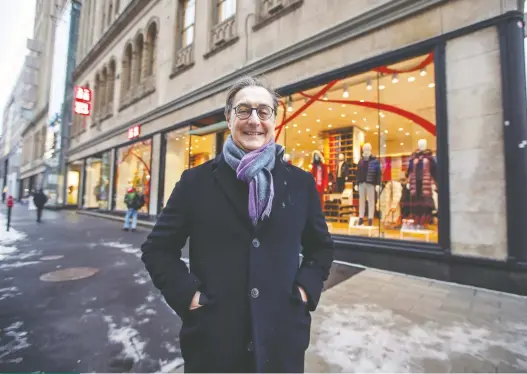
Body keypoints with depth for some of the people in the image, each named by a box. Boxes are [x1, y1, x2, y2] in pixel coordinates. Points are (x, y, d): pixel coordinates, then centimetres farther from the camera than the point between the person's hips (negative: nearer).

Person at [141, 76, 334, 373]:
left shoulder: (300, 182, 0)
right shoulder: (196, 181, -5)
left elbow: (322, 247, 11)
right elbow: (157, 248, 2)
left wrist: (306, 288, -2)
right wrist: (187, 294, -9)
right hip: (211, 339, 0)